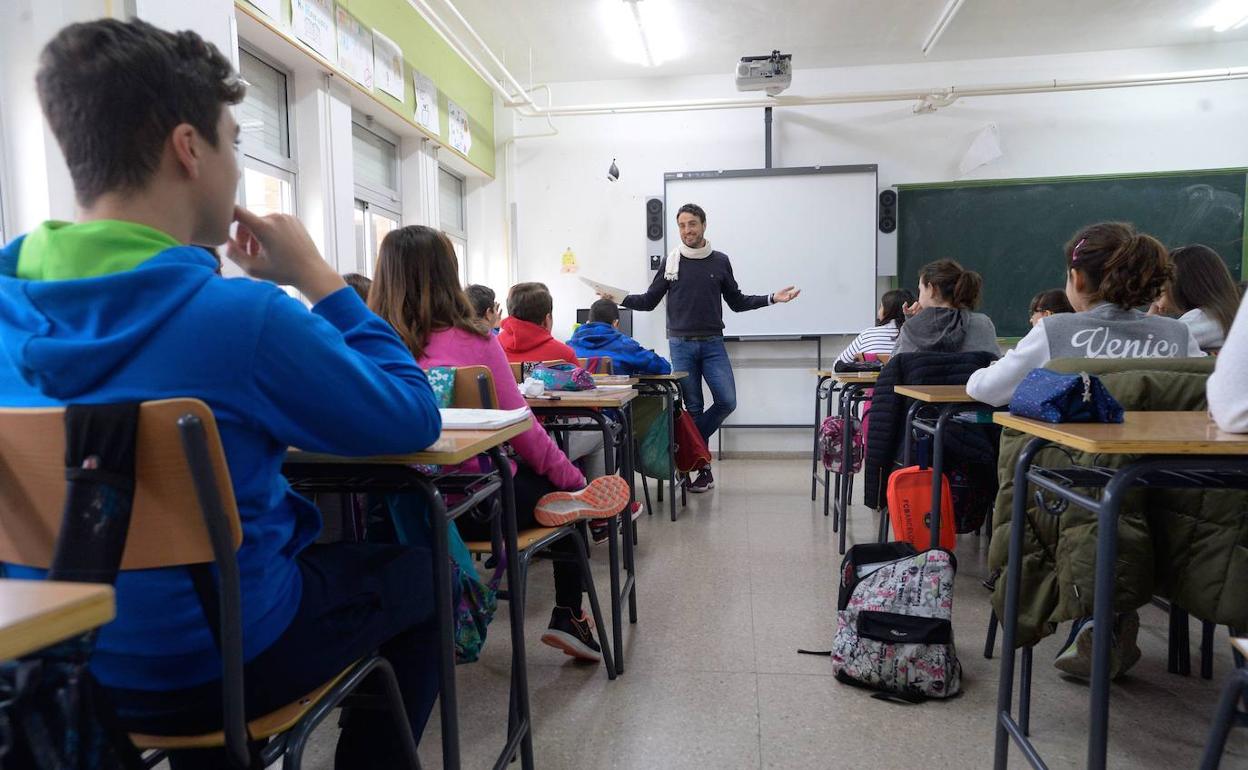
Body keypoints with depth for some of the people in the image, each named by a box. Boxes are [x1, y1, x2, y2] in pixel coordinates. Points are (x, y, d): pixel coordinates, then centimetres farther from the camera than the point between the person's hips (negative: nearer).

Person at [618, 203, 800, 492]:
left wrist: (772, 298, 2)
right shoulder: (670, 262, 4)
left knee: (727, 402, -9)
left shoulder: (720, 261, 6)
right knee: (693, 408, 2)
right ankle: (702, 468, 11)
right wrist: (621, 299, -8)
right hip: (681, 345, -1)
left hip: (713, 344, 1)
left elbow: (737, 302, 12)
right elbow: (649, 301, 8)